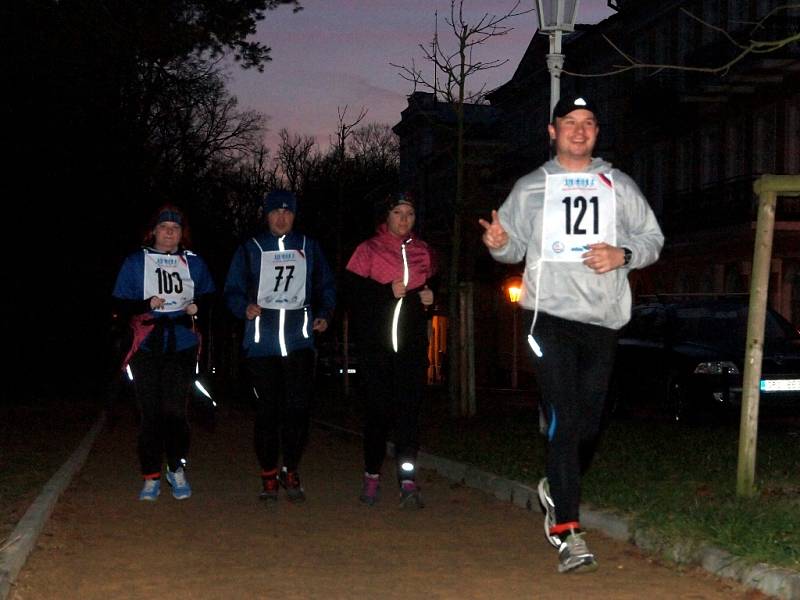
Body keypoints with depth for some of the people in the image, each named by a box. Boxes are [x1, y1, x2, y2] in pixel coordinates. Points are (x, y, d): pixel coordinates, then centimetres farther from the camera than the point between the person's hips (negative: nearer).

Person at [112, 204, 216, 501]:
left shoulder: (193, 262, 11)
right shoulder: (135, 262, 6)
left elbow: (209, 296, 21)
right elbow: (120, 304, 2)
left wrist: (198, 307, -2)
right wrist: (146, 304, -15)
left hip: (182, 346, 0)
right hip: (146, 347, 0)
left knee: (174, 410, -9)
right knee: (150, 413, 1)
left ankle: (177, 469, 10)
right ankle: (151, 478, 9)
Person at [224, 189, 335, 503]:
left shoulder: (308, 248, 13)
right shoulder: (250, 250, 8)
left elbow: (326, 286, 18)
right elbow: (232, 290, 6)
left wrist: (324, 314, 1)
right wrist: (245, 307, -15)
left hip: (299, 341, 1)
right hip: (261, 343, -1)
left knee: (298, 407, -6)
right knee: (267, 410, 2)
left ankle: (291, 472, 9)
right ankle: (268, 476, 12)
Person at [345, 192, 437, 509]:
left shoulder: (423, 252, 13)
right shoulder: (368, 250, 2)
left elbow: (435, 287, 26)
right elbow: (354, 293, -7)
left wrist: (430, 298, 5)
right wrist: (388, 293, -17)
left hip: (412, 342, 2)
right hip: (376, 342, -2)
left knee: (409, 408, -6)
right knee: (379, 408, 1)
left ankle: (407, 480, -8)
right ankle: (372, 476, 16)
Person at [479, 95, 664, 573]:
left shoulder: (618, 185, 13)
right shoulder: (530, 188, 12)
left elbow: (653, 238, 13)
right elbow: (513, 247, 13)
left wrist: (624, 254, -7)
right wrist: (499, 243, -11)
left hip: (603, 319, 2)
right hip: (551, 315, -2)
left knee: (590, 423, 8)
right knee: (564, 421, -13)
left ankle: (558, 490, 37)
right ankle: (568, 532, -14)